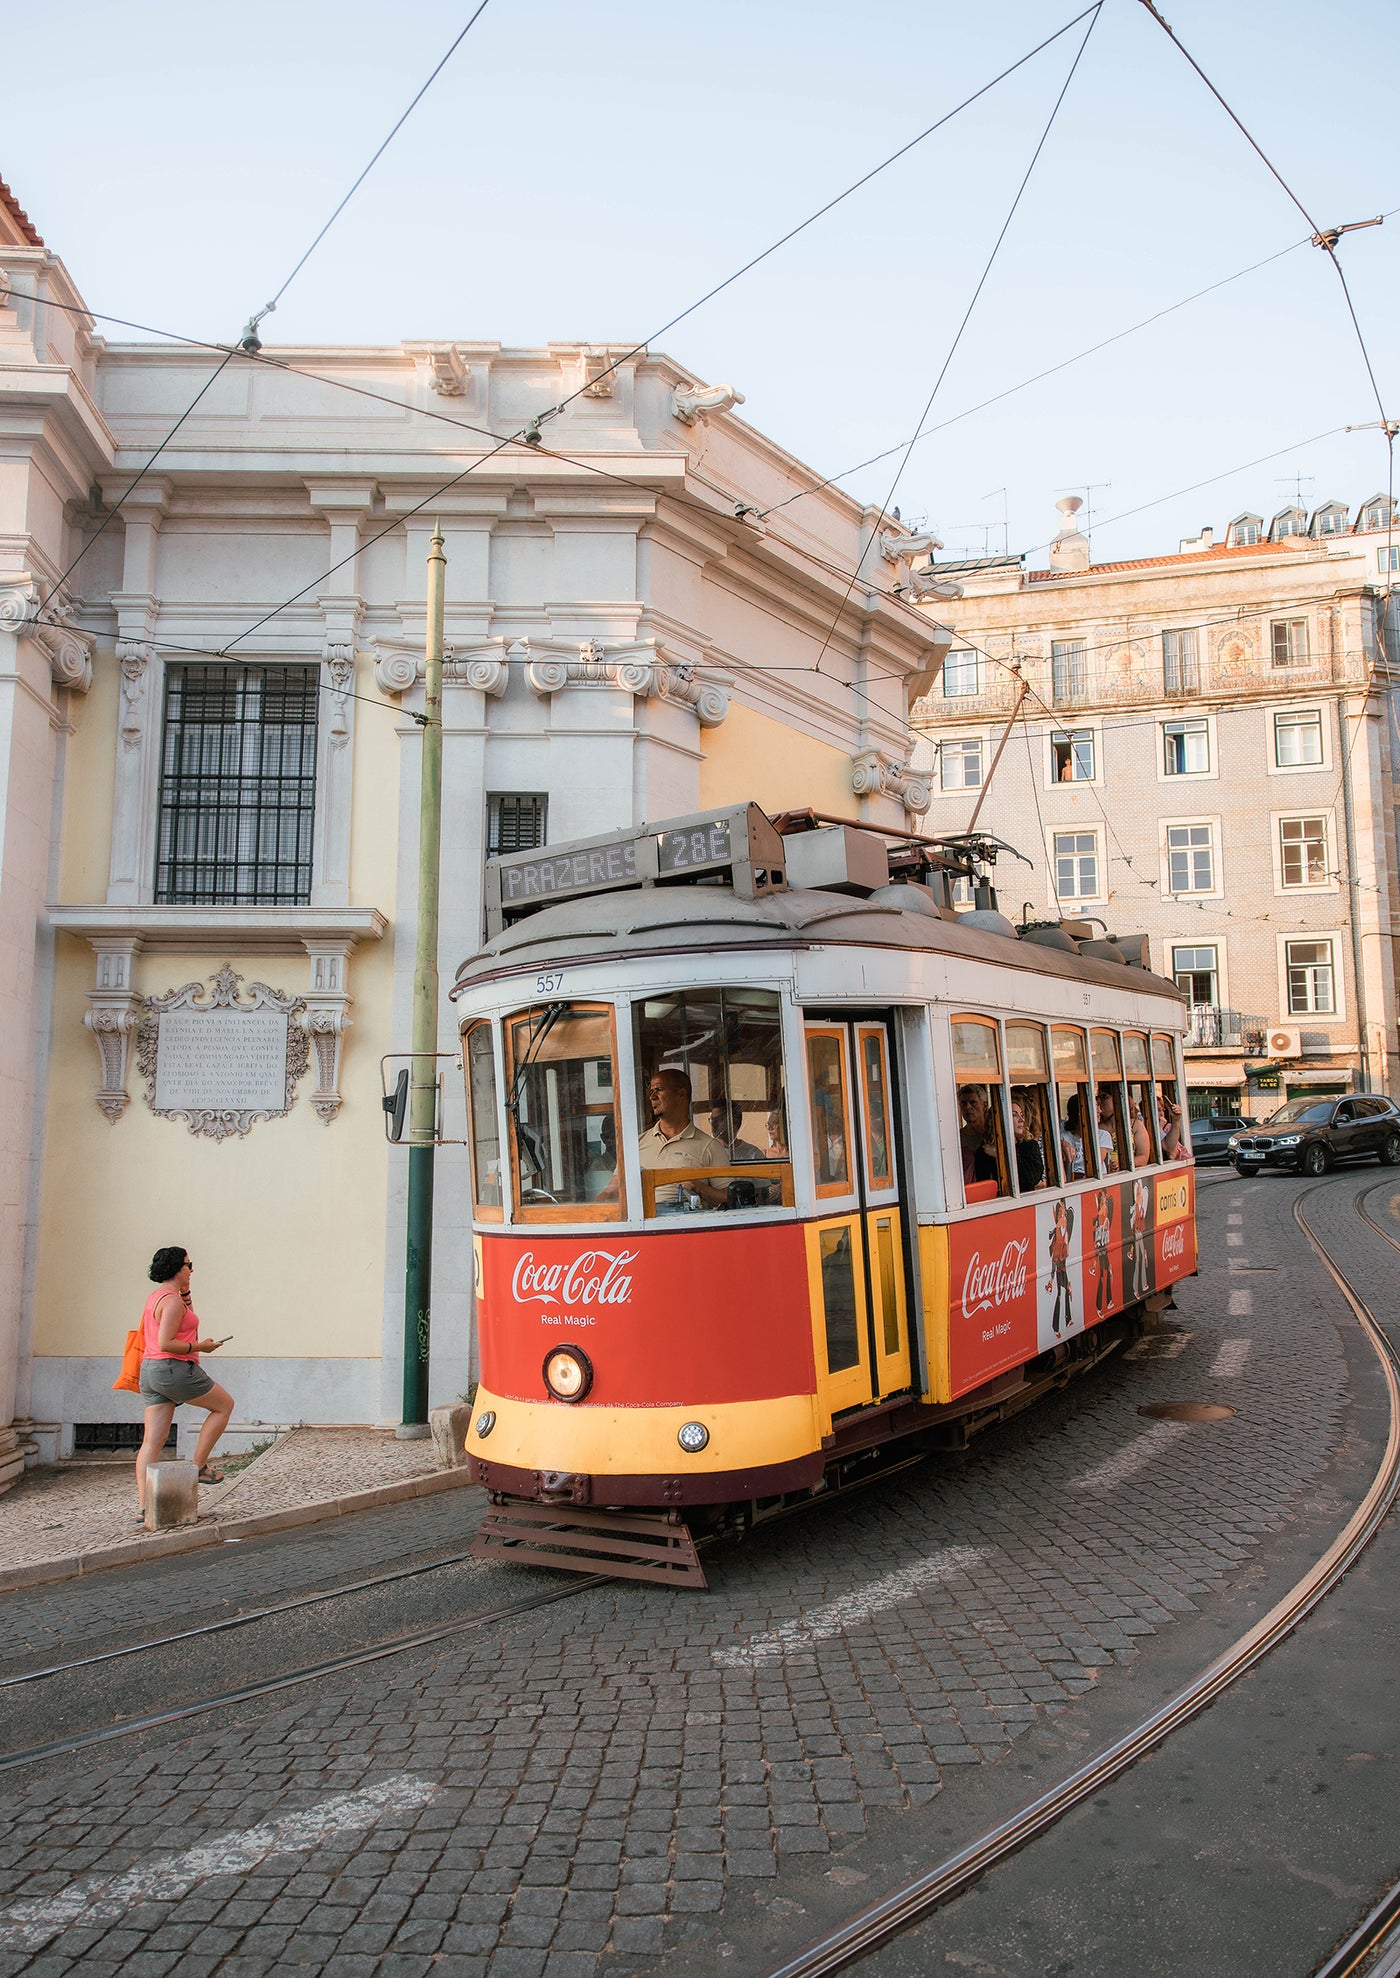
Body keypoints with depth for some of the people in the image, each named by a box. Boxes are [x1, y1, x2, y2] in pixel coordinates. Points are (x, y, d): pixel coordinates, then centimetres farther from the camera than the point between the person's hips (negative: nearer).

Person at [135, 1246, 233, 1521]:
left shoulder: (156, 1297, 16)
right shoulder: (172, 1301, -14)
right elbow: (165, 1343, -22)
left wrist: (186, 1300, 21)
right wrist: (200, 1347, -13)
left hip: (151, 1371, 9)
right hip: (175, 1369, -9)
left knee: (152, 1442, 5)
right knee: (224, 1404, 9)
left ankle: (143, 1506, 2)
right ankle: (198, 1466, 9)